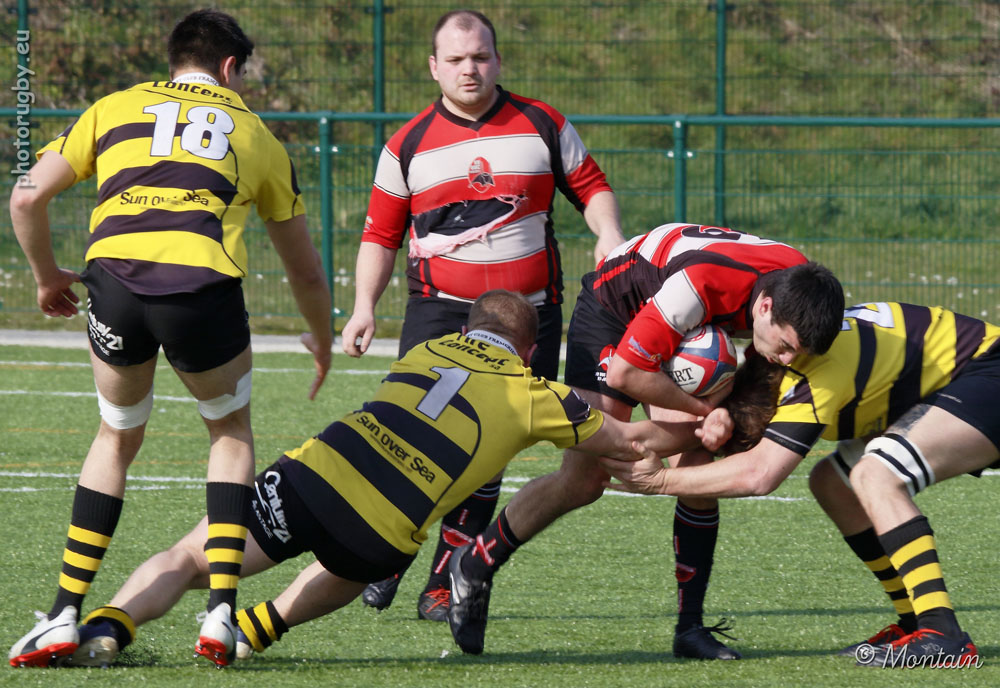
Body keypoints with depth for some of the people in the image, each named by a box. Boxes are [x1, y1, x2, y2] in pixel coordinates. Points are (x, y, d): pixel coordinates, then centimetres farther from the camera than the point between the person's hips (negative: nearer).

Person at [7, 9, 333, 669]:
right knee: (232, 432, 25)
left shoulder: (113, 109, 26)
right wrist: (323, 339, 52)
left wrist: (47, 275, 34)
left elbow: (28, 197, 17)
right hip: (203, 286, -1)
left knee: (118, 437, 25)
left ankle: (65, 616, 17)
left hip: (114, 275, 1)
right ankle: (221, 610, 13)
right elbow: (304, 269, 34)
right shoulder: (254, 131, 27)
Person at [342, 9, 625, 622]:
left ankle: (444, 586, 7)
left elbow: (590, 185, 14)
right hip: (440, 311, -1)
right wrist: (365, 306, -3)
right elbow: (381, 233, 9)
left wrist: (608, 232, -7)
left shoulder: (542, 125, 7)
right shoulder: (408, 145, 6)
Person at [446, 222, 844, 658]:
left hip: (687, 341, 6)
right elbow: (624, 374, -34)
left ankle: (690, 628, -1)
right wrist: (705, 408, -23)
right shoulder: (701, 282, -43)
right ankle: (472, 567, 9)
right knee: (583, 480, -11)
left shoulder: (798, 287, -23)